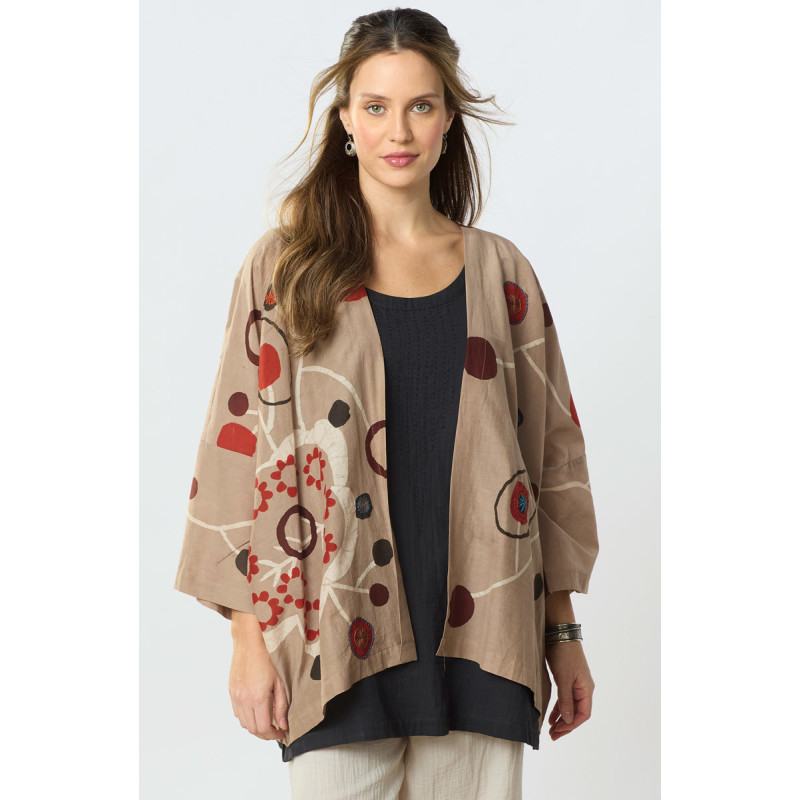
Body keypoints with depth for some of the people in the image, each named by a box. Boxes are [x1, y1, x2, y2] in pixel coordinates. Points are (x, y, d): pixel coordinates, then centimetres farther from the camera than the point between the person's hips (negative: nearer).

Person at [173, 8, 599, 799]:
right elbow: (242, 441, -1)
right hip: (341, 634, -2)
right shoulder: (287, 263, 2)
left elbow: (550, 445, 10)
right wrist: (249, 632, -7)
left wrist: (563, 630, 9)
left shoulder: (500, 271, 8)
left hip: (478, 629, 2)